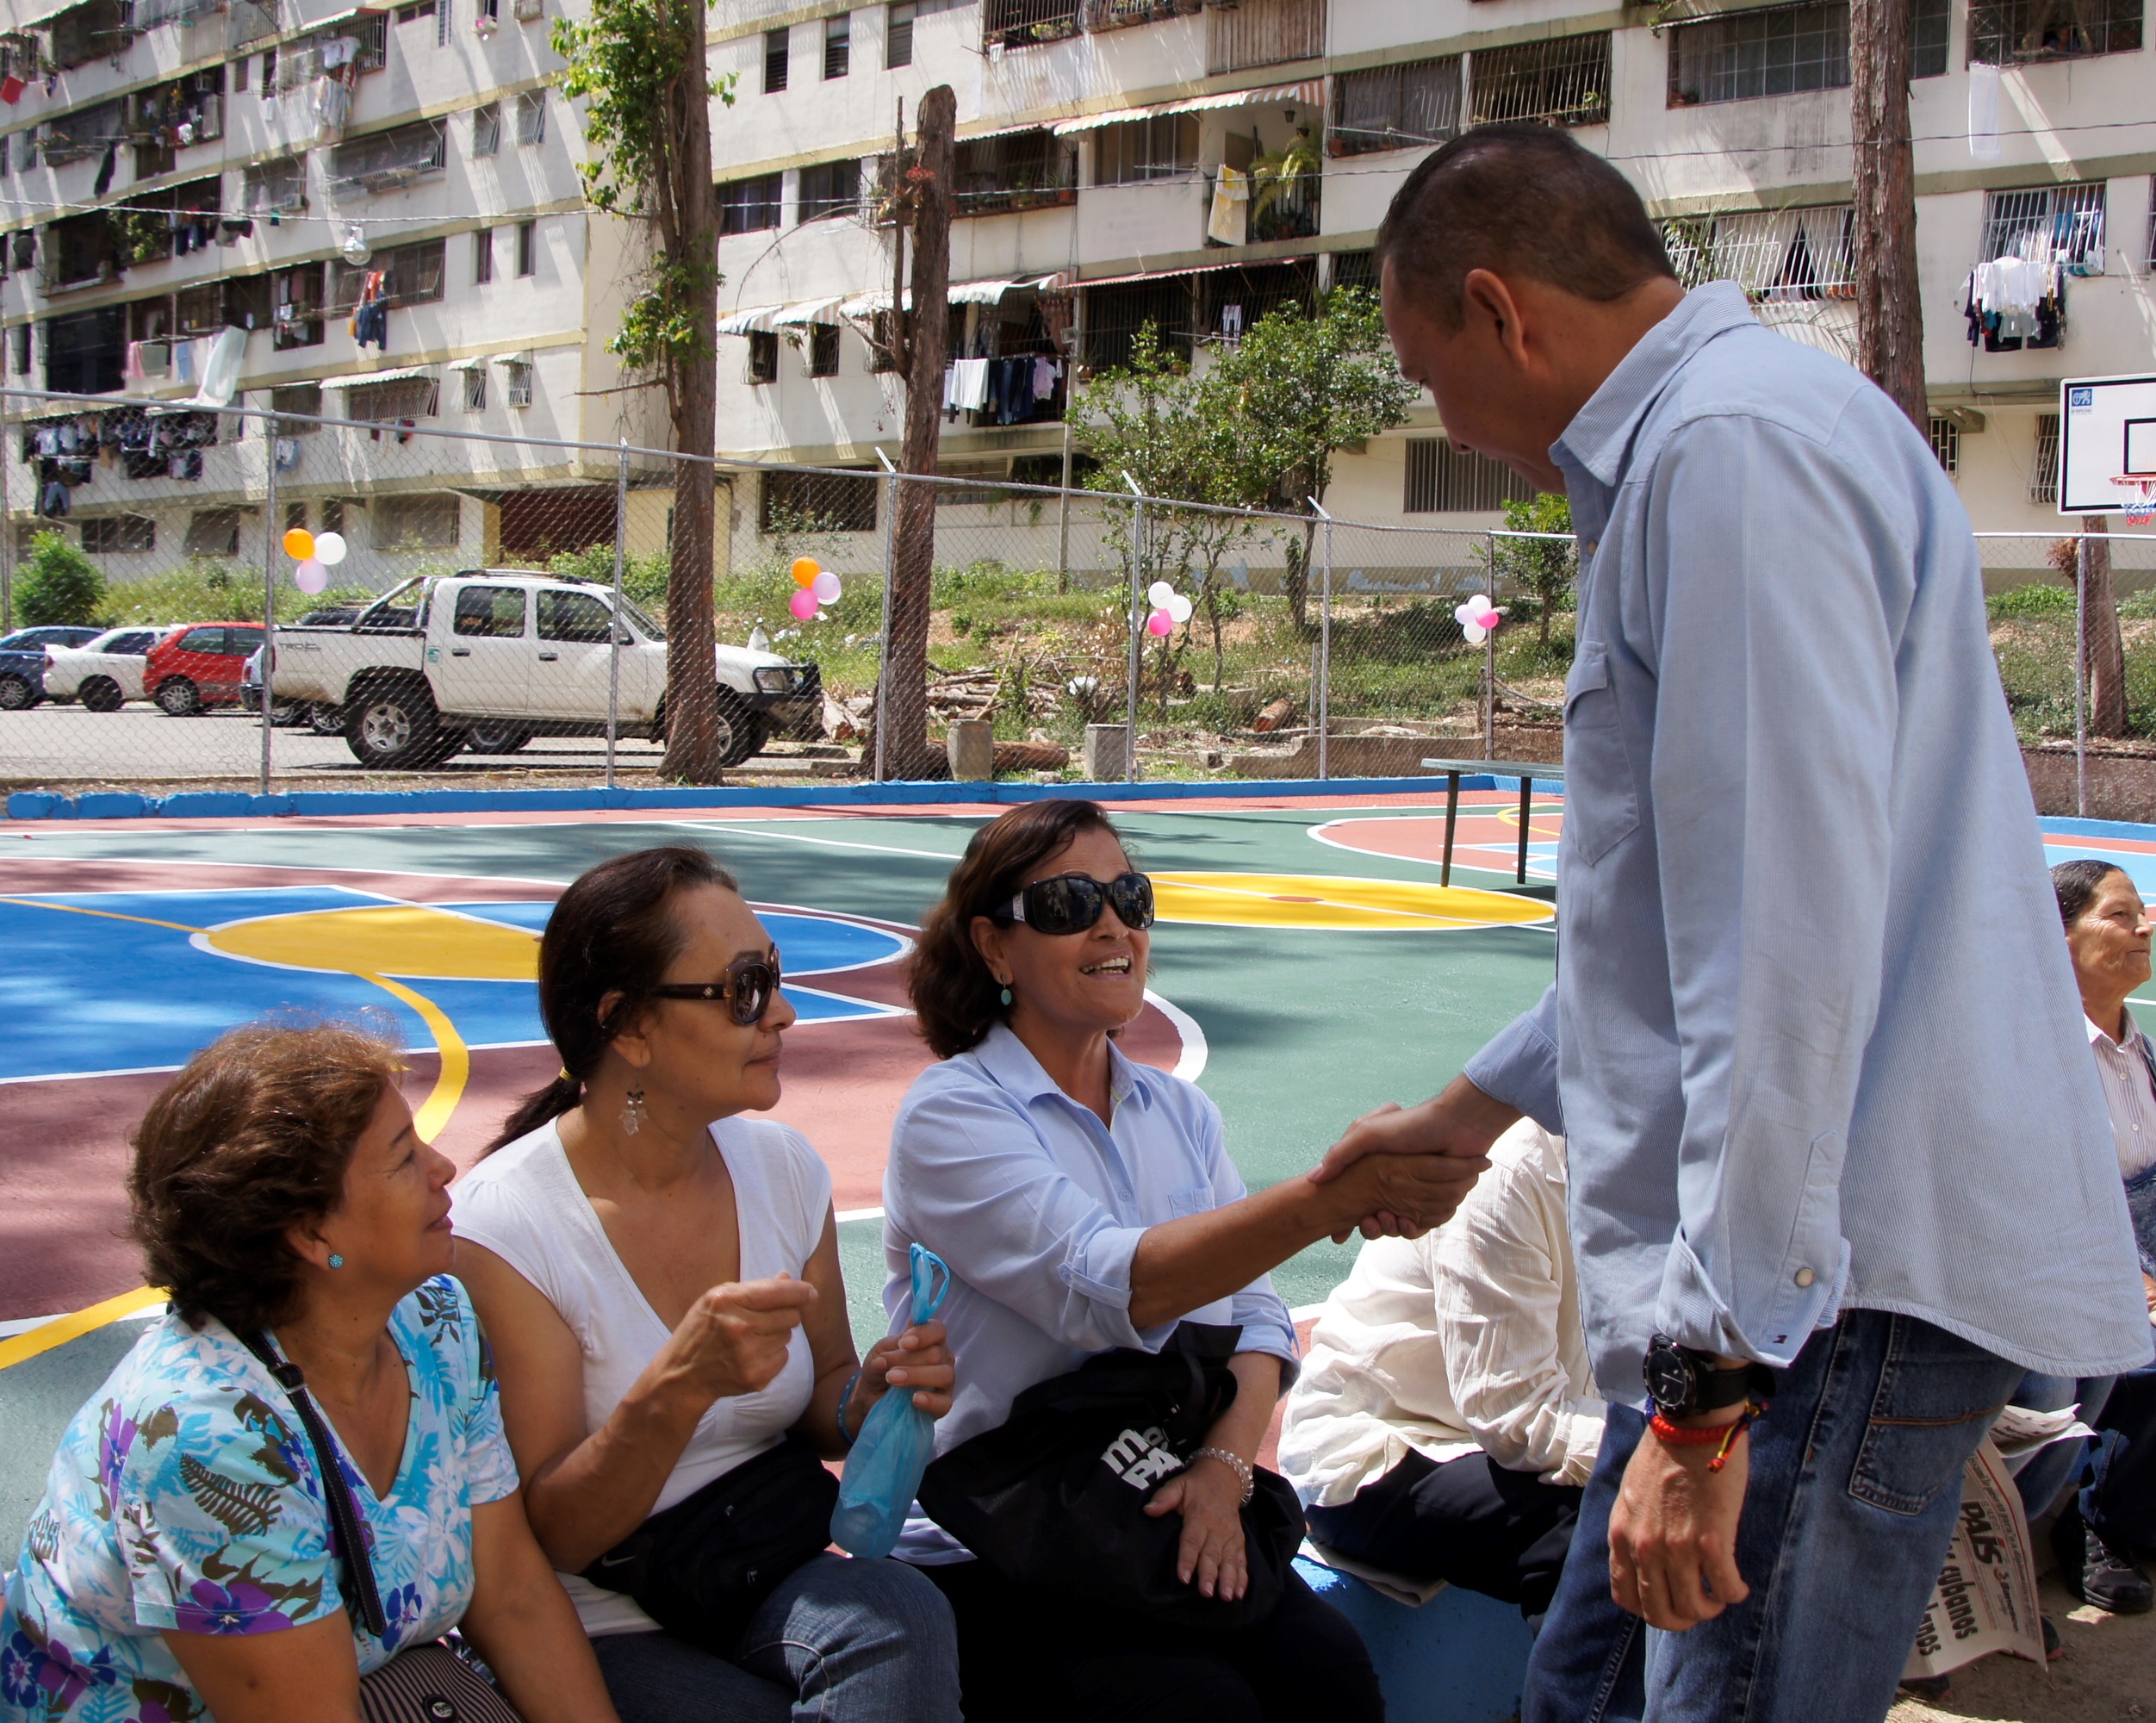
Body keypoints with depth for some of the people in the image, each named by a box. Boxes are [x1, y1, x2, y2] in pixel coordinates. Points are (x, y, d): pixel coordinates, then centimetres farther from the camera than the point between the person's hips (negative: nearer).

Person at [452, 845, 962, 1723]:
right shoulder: (501, 1226, -15)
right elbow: (553, 1537, -14)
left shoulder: (784, 1167, 1)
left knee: (899, 1614, -29)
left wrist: (874, 1396, -13)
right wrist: (680, 1385, -31)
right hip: (607, 1639, -4)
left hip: (775, 1586, 5)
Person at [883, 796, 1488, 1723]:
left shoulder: (1179, 1112, 11)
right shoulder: (952, 1114, -10)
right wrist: (1329, 1197, -38)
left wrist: (1224, 1465, -15)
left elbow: (1256, 1314, 6)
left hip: (1168, 1521, 5)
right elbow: (1108, 1288, -26)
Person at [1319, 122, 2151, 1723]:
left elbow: (1796, 946, -24)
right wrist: (1479, 1105, 35)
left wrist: (1710, 1382, -24)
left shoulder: (1736, 446, -16)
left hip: (1836, 1278, -11)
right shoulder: (1689, 451, 19)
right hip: (1765, 1274, 11)